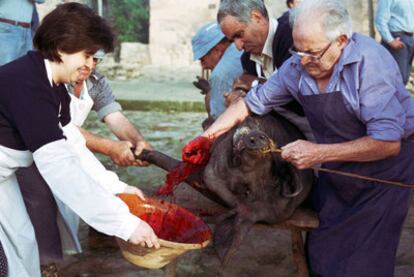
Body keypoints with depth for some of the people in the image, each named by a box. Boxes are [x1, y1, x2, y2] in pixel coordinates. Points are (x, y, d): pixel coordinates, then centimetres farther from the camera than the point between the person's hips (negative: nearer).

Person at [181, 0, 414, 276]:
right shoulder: (297, 66, -9)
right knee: (319, 253, 7)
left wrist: (319, 154, -28)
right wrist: (206, 137, 0)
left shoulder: (371, 62, -26)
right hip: (338, 170, 5)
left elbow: (388, 143, -29)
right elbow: (252, 102, 5)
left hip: (387, 164, -5)